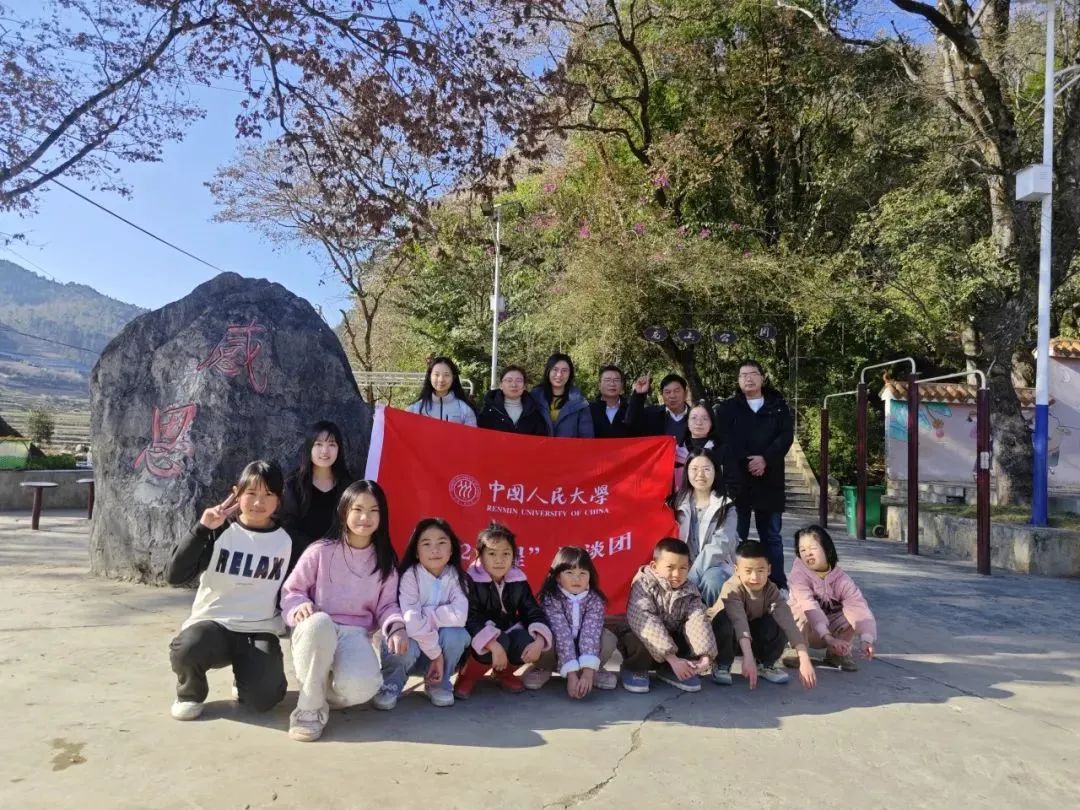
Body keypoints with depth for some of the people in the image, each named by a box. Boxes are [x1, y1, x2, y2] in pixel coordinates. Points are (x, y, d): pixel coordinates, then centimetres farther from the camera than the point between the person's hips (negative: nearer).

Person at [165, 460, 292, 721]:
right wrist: (202, 529, -21)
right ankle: (190, 693, 1)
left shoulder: (284, 541, 1)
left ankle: (245, 676, 16)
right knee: (186, 650, -36)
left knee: (263, 698, -23)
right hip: (213, 623, -1)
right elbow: (174, 576, -14)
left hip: (260, 630, 1)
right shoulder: (220, 532, -4)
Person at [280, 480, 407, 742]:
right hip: (317, 631, -1)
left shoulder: (385, 561, 8)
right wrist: (300, 606, -18)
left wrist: (396, 627, -14)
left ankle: (324, 689, 6)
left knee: (360, 687, -33)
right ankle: (310, 706, -18)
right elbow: (290, 592, 5)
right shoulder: (321, 551, 0)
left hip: (356, 634, 1)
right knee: (319, 622, -41)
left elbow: (386, 604, 8)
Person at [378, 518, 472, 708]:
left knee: (455, 634, -29)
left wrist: (425, 615, -25)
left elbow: (458, 616, -27)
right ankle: (391, 684, -2)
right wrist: (435, 653, -25)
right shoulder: (410, 576, -19)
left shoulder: (456, 577, -10)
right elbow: (411, 621, -29)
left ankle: (438, 684, -1)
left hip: (439, 646, 3)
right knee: (406, 647, -36)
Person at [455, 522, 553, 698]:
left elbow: (533, 613, -5)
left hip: (509, 631, 4)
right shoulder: (470, 580, -17)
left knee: (527, 643, -27)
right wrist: (494, 645, -38)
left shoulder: (518, 581, -3)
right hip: (480, 640, -4)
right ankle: (469, 675, -5)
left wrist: (539, 641, -25)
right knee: (500, 642, -35)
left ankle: (504, 672, 7)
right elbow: (470, 619, -26)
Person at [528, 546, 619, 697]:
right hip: (557, 651, -1)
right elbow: (562, 635, -34)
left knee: (609, 639, -28)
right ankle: (544, 667, -2)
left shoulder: (595, 600, -19)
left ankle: (595, 670, 1)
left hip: (585, 648, 1)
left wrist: (587, 672, -44)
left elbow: (591, 633, -31)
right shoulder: (551, 599, -25)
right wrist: (571, 674, -42)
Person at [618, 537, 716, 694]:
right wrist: (672, 659, -40)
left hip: (672, 641, 4)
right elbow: (646, 623, -33)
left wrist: (705, 657, -39)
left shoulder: (690, 592, -8)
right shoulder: (644, 584, -22)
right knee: (640, 642, -37)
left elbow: (698, 622, -22)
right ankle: (634, 669, -2)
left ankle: (668, 670, 4)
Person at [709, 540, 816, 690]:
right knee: (725, 618, -38)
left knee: (777, 624, -27)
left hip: (753, 634, 3)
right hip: (729, 636, -3)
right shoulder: (732, 588, -33)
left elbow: (788, 621, -35)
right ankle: (722, 665, -12)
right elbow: (739, 621, -49)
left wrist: (804, 660, -47)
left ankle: (765, 664, 0)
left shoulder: (771, 590, -22)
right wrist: (748, 656, -63)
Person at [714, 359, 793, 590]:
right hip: (737, 480, -1)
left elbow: (786, 436, -1)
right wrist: (745, 464, -17)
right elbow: (724, 442, -4)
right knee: (736, 535, 2)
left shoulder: (778, 406, 11)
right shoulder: (727, 408, 7)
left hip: (769, 482, 1)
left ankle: (779, 584, 14)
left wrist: (766, 459, -16)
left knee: (772, 535, 9)